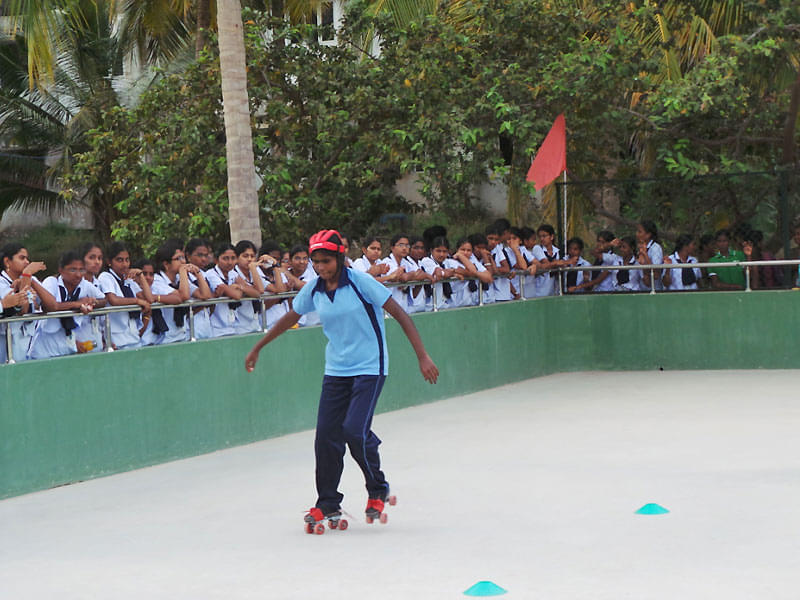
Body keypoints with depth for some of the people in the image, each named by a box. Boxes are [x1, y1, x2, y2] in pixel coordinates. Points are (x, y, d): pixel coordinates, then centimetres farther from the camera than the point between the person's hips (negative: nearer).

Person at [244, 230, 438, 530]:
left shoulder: (360, 282, -13)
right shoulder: (313, 290, 2)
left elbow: (399, 314, -12)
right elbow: (289, 318, 19)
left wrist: (422, 356, -17)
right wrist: (256, 349, 27)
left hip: (370, 368, -5)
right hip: (335, 371, 5)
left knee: (355, 430, -17)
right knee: (327, 435, 0)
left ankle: (378, 490, 8)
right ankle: (328, 503, 14)